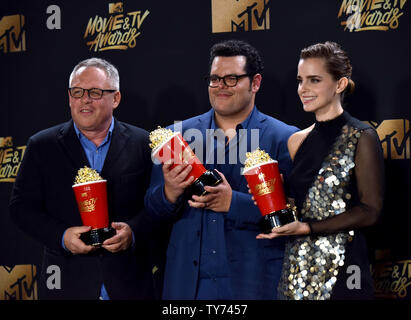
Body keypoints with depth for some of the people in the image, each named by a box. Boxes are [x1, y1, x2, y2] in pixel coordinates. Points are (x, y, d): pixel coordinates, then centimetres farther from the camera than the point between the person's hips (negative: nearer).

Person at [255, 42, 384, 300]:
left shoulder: (362, 138, -6)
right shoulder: (298, 141, 10)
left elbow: (370, 210, -11)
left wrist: (309, 228, -17)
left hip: (341, 269, -5)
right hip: (296, 267, 5)